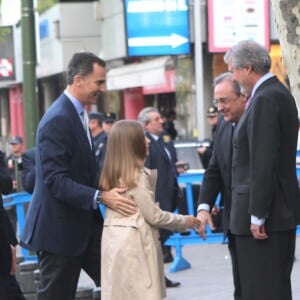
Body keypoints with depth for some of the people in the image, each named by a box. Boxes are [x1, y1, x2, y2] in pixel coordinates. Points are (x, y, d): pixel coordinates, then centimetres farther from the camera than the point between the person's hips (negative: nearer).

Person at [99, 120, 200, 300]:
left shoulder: (112, 174, 12)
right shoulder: (137, 175, -12)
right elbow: (153, 215, -10)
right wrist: (185, 221, 1)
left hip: (115, 240, 8)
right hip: (133, 242, -8)